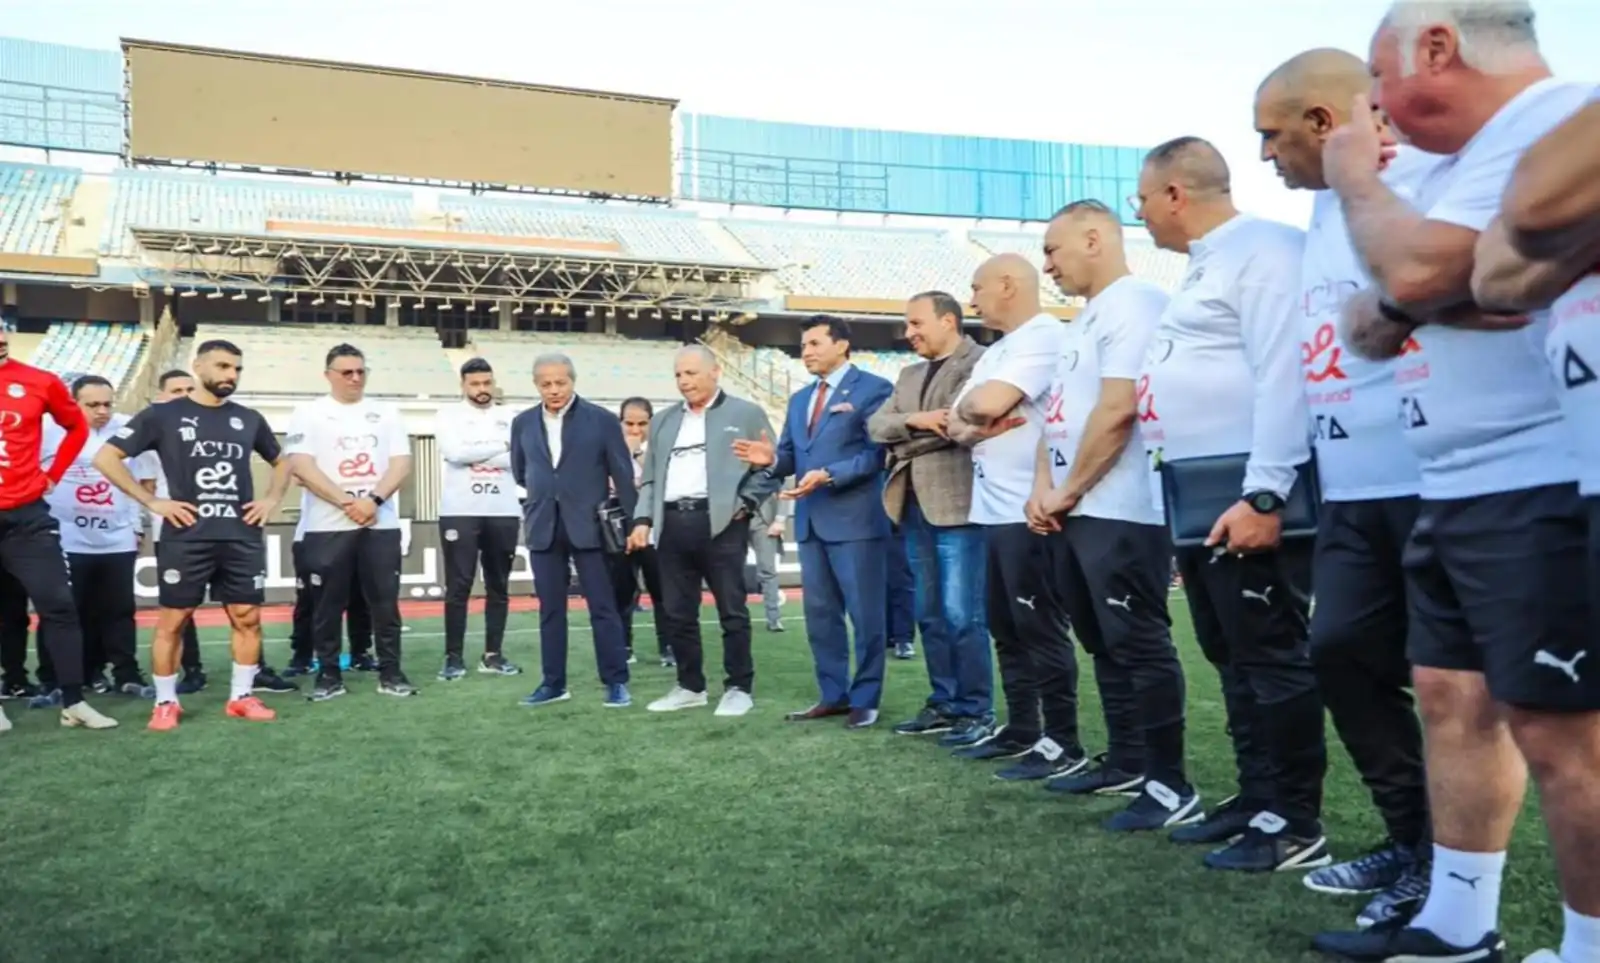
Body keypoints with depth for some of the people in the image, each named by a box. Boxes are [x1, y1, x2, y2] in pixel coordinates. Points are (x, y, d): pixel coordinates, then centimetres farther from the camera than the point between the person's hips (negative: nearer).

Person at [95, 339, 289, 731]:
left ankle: (242, 696, 17)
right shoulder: (163, 415, 0)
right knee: (172, 620, 3)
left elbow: (281, 462, 26)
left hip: (242, 536, 3)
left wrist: (272, 499, 8)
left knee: (248, 617, 5)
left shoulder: (249, 419, 12)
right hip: (186, 537, -3)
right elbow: (105, 457, -2)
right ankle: (166, 702, 15)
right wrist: (151, 501, -8)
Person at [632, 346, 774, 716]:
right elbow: (649, 479, 19)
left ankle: (739, 688, 11)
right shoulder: (663, 421, 20)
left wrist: (744, 504, -8)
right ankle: (690, 686, 21)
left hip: (721, 523, -5)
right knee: (676, 613, 8)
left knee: (732, 610, 0)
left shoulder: (746, 414, 5)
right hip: (672, 525, 5)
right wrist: (643, 519, 6)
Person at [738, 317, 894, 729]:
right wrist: (771, 460, -7)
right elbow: (791, 457, 15)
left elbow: (876, 454, -13)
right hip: (811, 520, 8)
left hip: (855, 518, -7)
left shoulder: (873, 389, -4)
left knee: (865, 614, 0)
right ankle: (833, 695, 21)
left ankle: (864, 699, 11)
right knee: (820, 613, 12)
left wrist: (827, 475, -23)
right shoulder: (799, 399, 19)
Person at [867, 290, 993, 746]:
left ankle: (975, 712, 5)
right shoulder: (909, 375, 21)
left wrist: (905, 439, -5)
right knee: (930, 616, 11)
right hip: (915, 507, 8)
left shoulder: (982, 363, -4)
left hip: (957, 505, -8)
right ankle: (944, 704, 20)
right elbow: (877, 425, 9)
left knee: (962, 616, -6)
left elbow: (959, 424, -16)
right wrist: (914, 420, -10)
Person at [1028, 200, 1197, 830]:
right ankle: (1125, 764, 26)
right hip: (1072, 513, 10)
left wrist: (1068, 491, -12)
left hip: (1120, 512, -10)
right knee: (1104, 645, 15)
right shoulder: (1084, 321, 20)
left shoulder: (1133, 305, -11)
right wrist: (1043, 489, 5)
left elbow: (1118, 409, -20)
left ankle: (1170, 785, 2)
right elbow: (1057, 413, 19)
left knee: (1139, 646, -6)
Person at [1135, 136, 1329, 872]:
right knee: (1232, 658, 14)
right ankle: (1257, 800, 25)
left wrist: (1263, 495, -25)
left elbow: (1283, 378, -20)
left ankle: (1296, 826, 7)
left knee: (1272, 660, -3)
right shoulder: (1205, 267, 22)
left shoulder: (1264, 250, -10)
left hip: (1247, 495, -10)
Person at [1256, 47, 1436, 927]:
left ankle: (1443, 865, 18)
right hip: (1352, 490, 9)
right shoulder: (1325, 212, 17)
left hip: (1434, 482, -9)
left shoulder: (1426, 184, -9)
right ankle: (1411, 839, 26)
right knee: (1342, 651, 10)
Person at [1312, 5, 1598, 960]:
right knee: (1453, 698, 14)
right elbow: (1371, 315, 18)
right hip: (1462, 490, 10)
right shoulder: (1471, 158, 19)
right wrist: (1382, 309, -6)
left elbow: (1418, 271, -23)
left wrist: (1356, 179, -5)